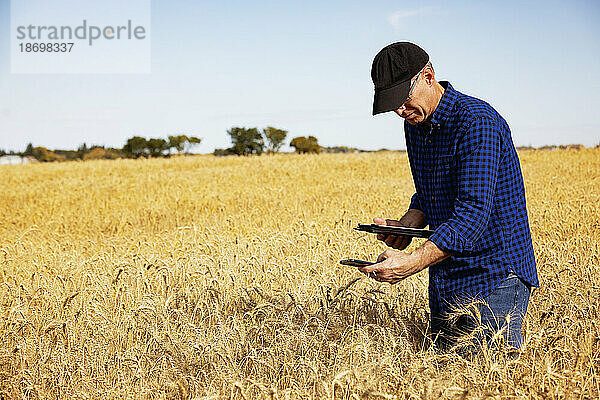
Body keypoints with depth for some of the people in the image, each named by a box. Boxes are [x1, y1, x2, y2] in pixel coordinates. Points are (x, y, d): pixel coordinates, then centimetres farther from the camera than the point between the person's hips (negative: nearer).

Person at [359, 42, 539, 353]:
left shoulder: (477, 123, -21)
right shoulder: (414, 125, 7)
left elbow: (473, 213, -28)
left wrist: (410, 263, -36)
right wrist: (405, 225, -3)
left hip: (494, 272, -8)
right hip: (445, 281, 8)